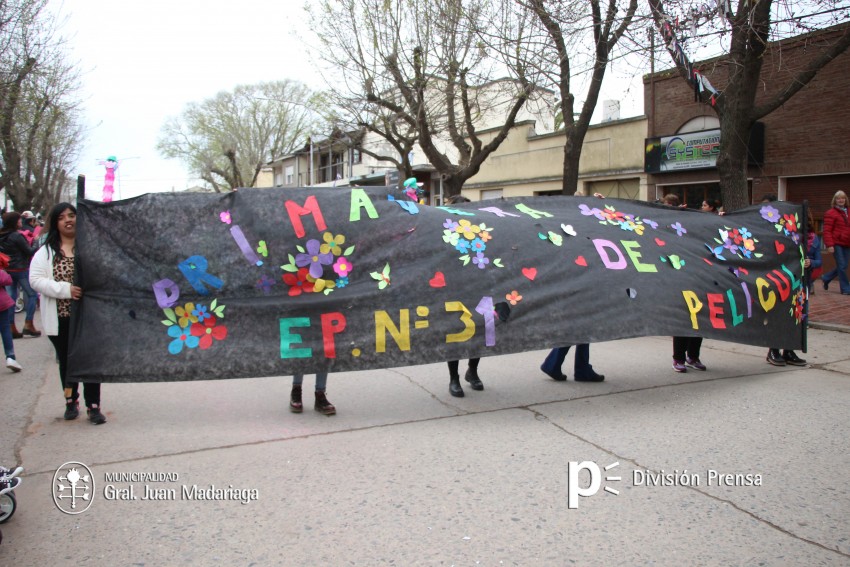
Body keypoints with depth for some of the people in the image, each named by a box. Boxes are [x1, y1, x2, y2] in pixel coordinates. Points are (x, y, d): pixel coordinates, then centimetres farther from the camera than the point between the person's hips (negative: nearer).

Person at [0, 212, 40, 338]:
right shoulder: (17, 236, -16)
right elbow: (29, 251, -12)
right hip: (21, 270, -8)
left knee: (11, 297, 9)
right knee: (32, 295, 2)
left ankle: (12, 328, 10)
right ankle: (28, 324, -3)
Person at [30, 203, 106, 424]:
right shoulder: (46, 252, 1)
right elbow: (35, 280, -6)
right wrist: (65, 289, -18)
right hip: (59, 318, 1)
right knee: (66, 361, 15)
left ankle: (93, 406, 9)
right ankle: (71, 402, 30)